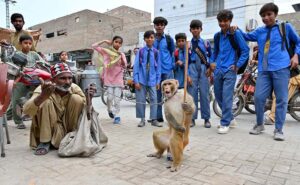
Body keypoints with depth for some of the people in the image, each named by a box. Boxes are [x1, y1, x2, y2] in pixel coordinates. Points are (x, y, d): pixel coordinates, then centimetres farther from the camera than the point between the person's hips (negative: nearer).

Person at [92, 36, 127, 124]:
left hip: (118, 78, 1)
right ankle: (110, 110, 25)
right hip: (109, 78, -1)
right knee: (110, 97, -4)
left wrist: (121, 58, -16)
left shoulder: (122, 54, 8)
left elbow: (124, 66, -1)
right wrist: (104, 41, -3)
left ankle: (117, 116, 4)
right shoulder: (106, 51, 4)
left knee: (117, 98, -3)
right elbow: (94, 46, 1)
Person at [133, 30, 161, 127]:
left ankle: (154, 119, 14)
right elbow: (136, 66, -2)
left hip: (152, 80, 1)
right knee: (140, 100, 4)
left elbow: (158, 67, 6)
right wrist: (136, 81, -8)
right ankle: (142, 119, 17)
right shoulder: (140, 51, -1)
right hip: (141, 80, -1)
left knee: (154, 99, 3)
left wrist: (158, 81, 3)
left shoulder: (156, 52, 2)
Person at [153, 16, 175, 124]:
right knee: (156, 94, 7)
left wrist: (172, 66, 3)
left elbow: (172, 53, 11)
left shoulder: (169, 39, 6)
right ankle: (158, 116, 17)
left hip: (167, 70, -2)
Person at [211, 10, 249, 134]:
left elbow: (245, 50, -4)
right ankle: (230, 119, 26)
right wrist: (212, 62, 12)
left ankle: (225, 123, -3)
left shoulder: (235, 33, -3)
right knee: (218, 96, 9)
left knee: (226, 97, -13)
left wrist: (238, 65, -9)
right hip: (218, 70, 6)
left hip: (230, 70, -6)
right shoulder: (217, 36, 14)